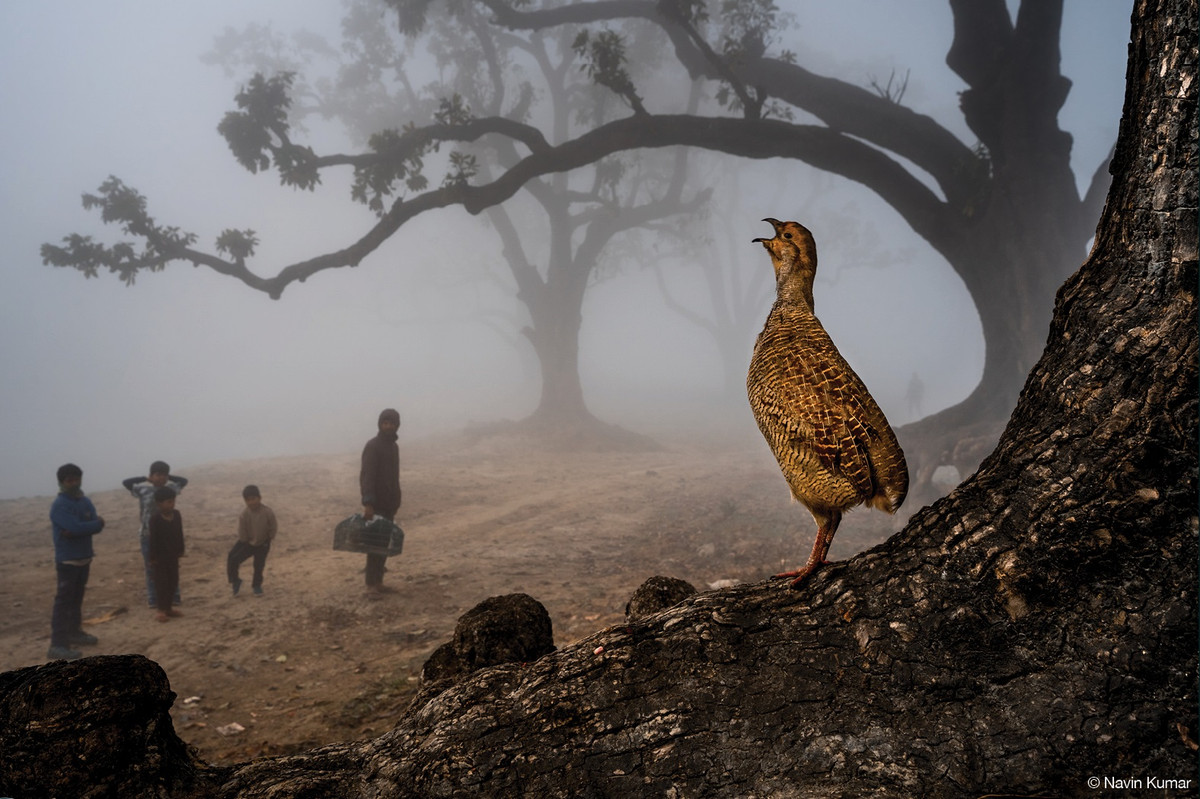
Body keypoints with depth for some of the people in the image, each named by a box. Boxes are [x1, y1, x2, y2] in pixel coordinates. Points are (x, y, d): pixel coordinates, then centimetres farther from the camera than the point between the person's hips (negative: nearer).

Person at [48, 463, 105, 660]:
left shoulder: (85, 501, 9)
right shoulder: (59, 505, -15)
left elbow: (97, 525, -2)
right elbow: (76, 527, -26)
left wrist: (74, 531, -18)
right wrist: (96, 523, -9)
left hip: (84, 558, 8)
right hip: (67, 560, -8)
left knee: (76, 599, 18)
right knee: (63, 601, -9)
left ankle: (74, 633, 30)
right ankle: (57, 646, -10)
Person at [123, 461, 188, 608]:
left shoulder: (171, 487, 3)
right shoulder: (143, 489, -4)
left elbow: (184, 480, 19)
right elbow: (125, 482, 1)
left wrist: (169, 477, 7)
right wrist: (144, 479, 0)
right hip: (149, 535, -2)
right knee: (151, 567, 4)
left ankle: (173, 595, 17)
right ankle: (153, 598, 11)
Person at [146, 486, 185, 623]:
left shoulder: (177, 515, -1)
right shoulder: (155, 519, -18)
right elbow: (153, 539, -16)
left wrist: (180, 551, 10)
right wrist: (153, 557, -15)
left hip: (173, 555, 6)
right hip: (160, 556, -6)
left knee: (173, 582, 11)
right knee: (161, 583, 0)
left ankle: (168, 607, 22)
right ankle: (161, 610, 7)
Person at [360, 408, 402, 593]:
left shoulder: (393, 446, 13)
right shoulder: (372, 446, -13)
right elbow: (367, 476, -21)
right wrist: (367, 503, -29)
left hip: (389, 502, 8)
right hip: (376, 503, -8)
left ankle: (378, 577, 17)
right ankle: (372, 582, 0)